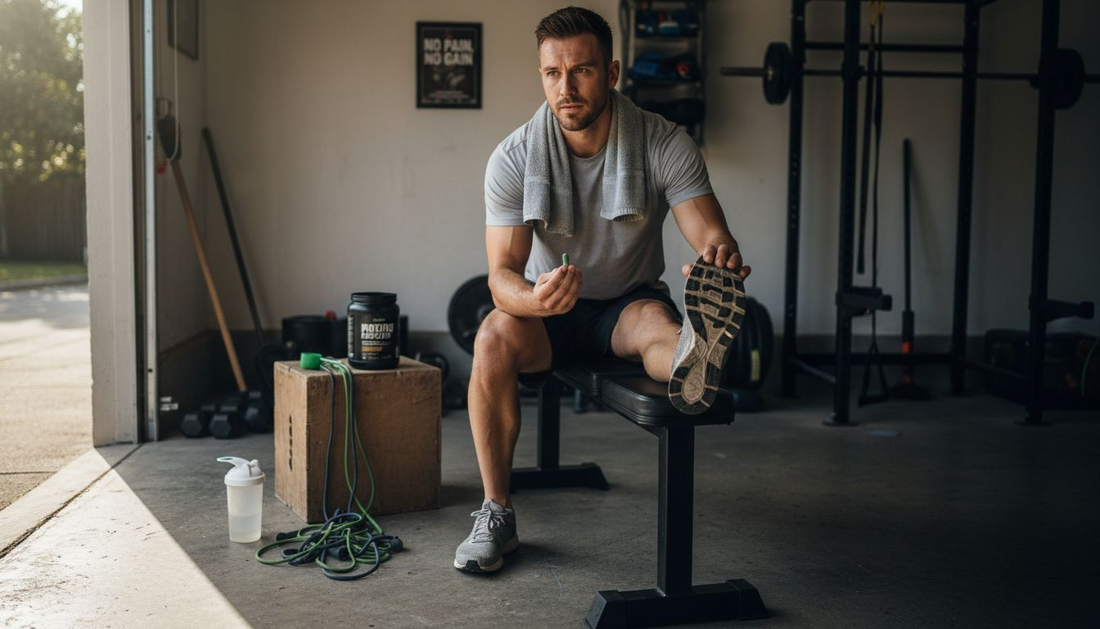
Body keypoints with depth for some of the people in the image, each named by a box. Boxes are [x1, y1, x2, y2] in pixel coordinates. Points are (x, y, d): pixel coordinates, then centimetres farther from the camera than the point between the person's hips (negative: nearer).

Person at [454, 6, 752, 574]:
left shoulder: (665, 145, -14)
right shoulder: (513, 159, -14)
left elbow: (712, 236, -23)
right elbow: (502, 273, -20)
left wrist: (722, 257, -50)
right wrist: (534, 298, -45)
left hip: (628, 302, 0)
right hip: (548, 312, 1)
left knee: (657, 322, -35)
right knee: (493, 337, -31)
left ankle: (692, 360, -73)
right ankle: (496, 514, -22)